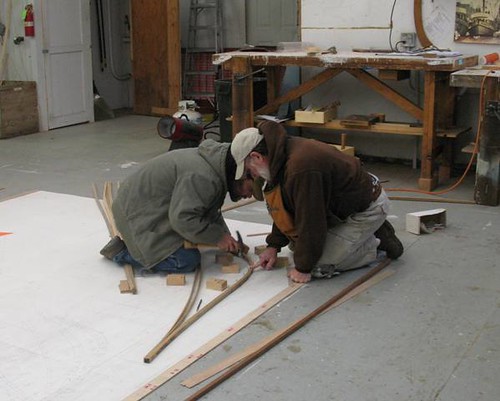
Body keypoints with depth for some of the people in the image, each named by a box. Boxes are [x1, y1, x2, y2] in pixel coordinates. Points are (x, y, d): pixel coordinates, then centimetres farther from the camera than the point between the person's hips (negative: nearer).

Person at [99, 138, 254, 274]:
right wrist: (218, 237, -21)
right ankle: (121, 252, -6)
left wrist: (227, 238, 2)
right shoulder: (202, 177, -30)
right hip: (138, 213, -11)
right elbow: (182, 218, -31)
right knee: (186, 262, -17)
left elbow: (210, 211, 15)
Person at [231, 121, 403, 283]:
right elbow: (284, 209, 10)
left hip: (367, 208, -10)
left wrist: (303, 268, -16)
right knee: (297, 245, 12)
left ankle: (378, 243, 4)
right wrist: (274, 245, 9)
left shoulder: (301, 167, -34)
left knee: (319, 267, -13)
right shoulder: (286, 153, -2)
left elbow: (310, 221, -27)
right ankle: (369, 232, 19)